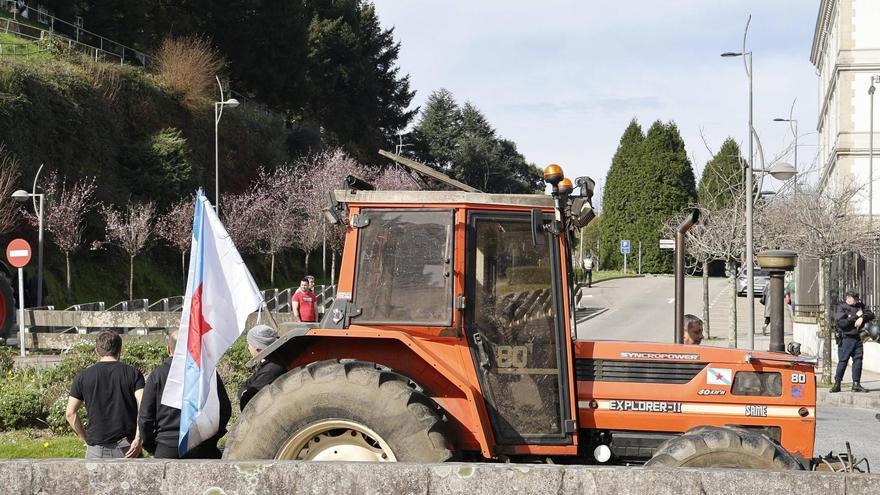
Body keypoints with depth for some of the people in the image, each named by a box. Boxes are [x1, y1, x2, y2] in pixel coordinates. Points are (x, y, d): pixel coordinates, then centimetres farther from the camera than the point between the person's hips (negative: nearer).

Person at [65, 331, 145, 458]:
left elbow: (70, 413, 2)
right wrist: (138, 439, -12)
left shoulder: (83, 377, 3)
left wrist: (85, 438, 10)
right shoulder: (133, 373, 0)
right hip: (127, 447, 0)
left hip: (97, 448, 0)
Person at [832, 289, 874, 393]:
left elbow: (871, 315, 6)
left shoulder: (860, 305, 11)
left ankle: (856, 384, 11)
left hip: (857, 338, 6)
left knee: (858, 360, 5)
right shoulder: (840, 308, -7)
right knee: (843, 361, -5)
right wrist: (855, 316, -16)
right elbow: (842, 323, -19)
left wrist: (862, 318, -13)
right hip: (845, 338, -6)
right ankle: (837, 384, 2)